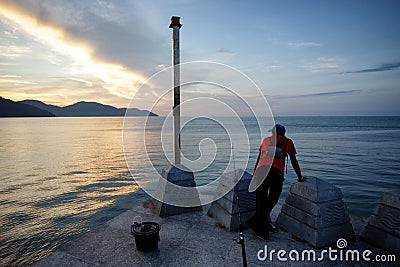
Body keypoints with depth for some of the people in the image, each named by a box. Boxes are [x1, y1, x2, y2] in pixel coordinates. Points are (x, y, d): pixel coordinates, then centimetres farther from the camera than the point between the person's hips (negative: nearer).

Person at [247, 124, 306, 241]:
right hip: (276, 172, -2)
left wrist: (254, 174, 35)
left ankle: (261, 228, 9)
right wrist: (300, 177, 33)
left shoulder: (266, 140, 27)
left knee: (261, 200, 6)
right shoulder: (288, 142, 22)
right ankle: (256, 222, -6)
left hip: (261, 170, 2)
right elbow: (294, 161, 24)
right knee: (273, 199, 6)